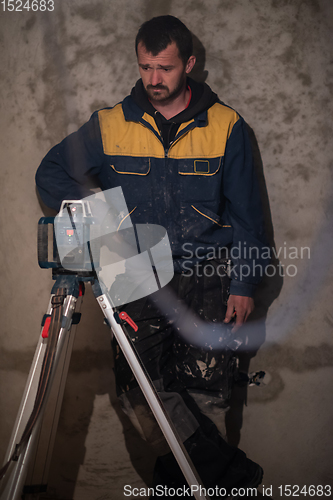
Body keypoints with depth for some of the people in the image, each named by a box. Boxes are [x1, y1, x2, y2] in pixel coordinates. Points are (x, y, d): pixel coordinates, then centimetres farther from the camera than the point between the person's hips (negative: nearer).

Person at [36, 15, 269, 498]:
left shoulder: (226, 126, 4)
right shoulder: (109, 126, 6)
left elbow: (246, 212, 7)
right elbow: (51, 173, 16)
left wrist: (244, 283, 2)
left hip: (206, 277, 0)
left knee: (206, 387, -8)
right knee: (140, 387, -15)